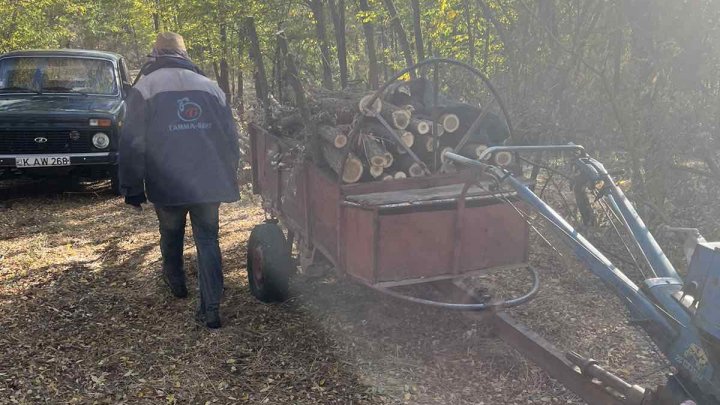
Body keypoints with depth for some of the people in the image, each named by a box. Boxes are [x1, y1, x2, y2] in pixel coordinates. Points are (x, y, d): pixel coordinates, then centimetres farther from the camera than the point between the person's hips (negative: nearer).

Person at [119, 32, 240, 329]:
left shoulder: (144, 87, 1)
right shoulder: (209, 86, 10)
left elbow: (132, 144, -4)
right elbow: (231, 136, 12)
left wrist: (132, 189, 3)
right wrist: (229, 177, 20)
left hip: (168, 184, -2)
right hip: (209, 182, 2)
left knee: (171, 235, 22)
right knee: (208, 240, 5)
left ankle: (176, 283, 42)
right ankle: (211, 309, -2)